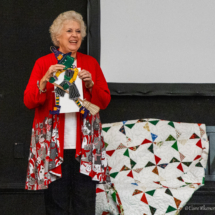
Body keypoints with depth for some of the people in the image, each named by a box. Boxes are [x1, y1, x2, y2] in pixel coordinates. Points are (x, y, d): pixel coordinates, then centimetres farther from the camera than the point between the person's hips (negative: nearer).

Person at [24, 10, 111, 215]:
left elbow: (105, 101, 10)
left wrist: (90, 84, -7)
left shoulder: (90, 63, 11)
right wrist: (45, 80, -17)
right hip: (53, 144, -2)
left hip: (83, 143, 2)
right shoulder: (43, 63, 4)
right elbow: (29, 101, -2)